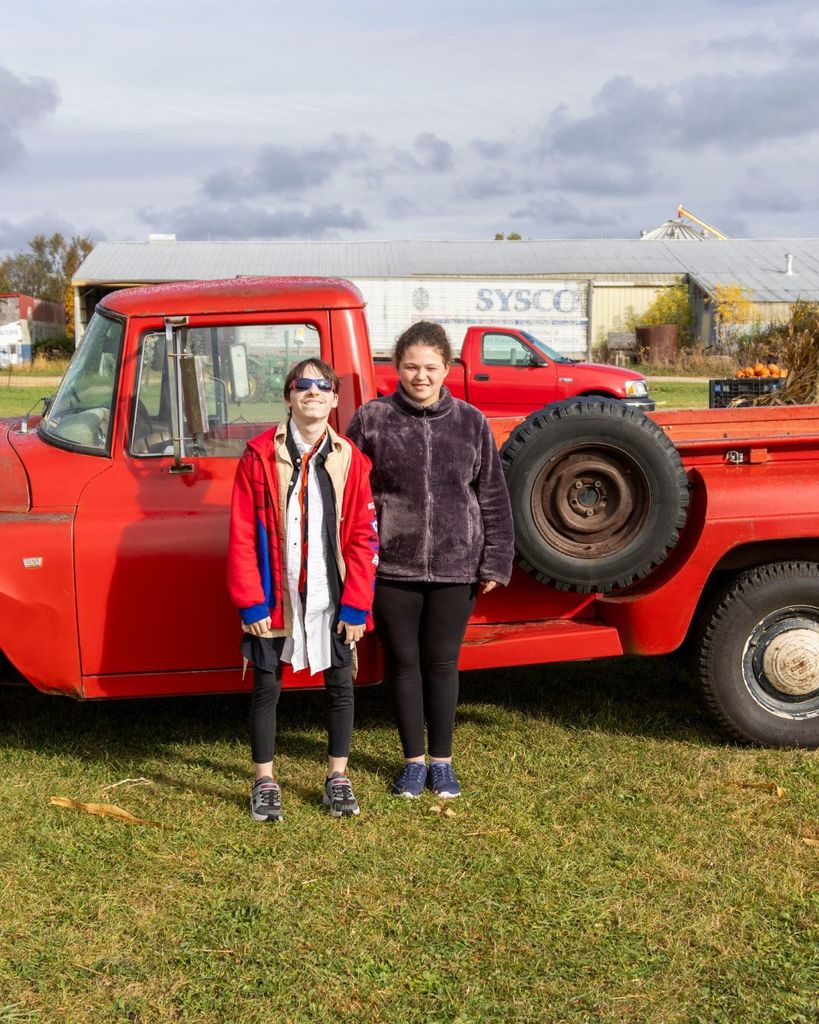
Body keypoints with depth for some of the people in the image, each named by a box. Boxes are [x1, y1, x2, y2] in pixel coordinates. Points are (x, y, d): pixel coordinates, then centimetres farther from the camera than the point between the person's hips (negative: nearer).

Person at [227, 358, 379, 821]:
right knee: (267, 688, 8)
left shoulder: (351, 460, 0)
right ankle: (265, 783, 24)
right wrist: (251, 603, -10)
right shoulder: (261, 455, -5)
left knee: (341, 686, 10)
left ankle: (338, 778, 28)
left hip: (333, 599, 2)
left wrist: (356, 605, -5)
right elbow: (243, 536, -6)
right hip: (276, 598, -2)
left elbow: (364, 538, 0)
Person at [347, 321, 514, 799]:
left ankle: (442, 761, 26)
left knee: (442, 664, 11)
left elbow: (494, 498, 6)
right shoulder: (372, 419, -2)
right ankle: (414, 761, 26)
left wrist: (495, 562, 2)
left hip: (455, 567, 1)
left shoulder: (471, 422, 2)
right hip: (392, 567, 0)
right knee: (404, 663, 10)